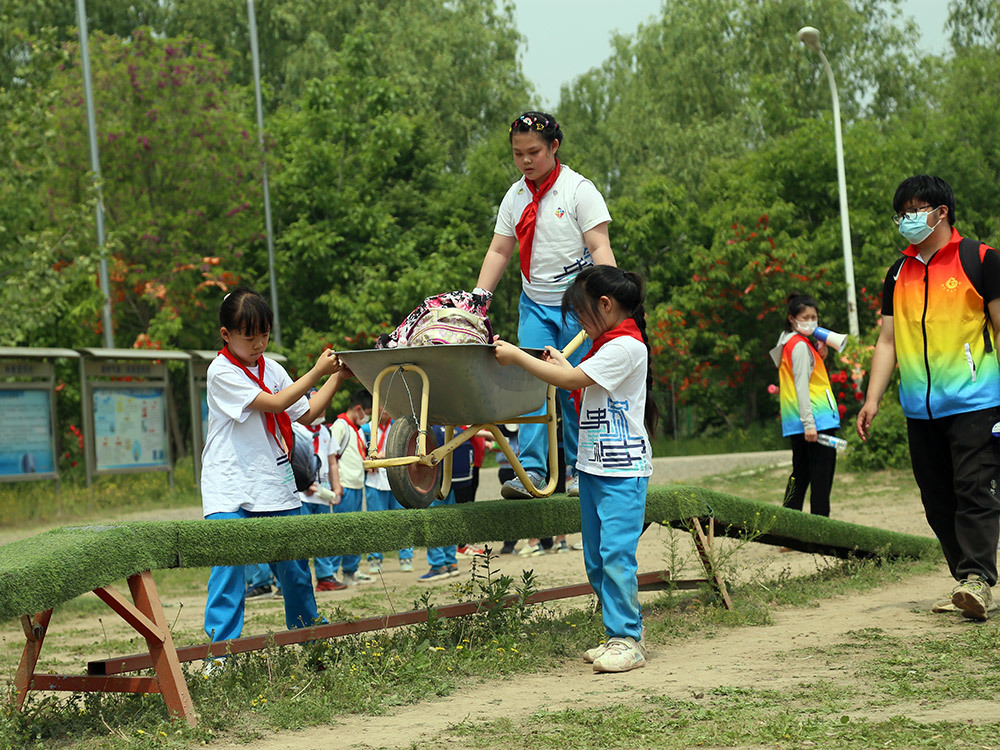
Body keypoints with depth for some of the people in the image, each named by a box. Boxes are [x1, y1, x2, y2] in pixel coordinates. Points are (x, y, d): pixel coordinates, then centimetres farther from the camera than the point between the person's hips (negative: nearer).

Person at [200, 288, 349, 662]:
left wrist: (338, 377, 8)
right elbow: (275, 404, -14)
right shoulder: (221, 372, -9)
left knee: (294, 568, 11)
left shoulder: (271, 369, 11)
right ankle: (220, 652, -13)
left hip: (275, 486, 6)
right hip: (231, 489, -6)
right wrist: (317, 372, -10)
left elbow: (306, 414, 16)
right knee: (229, 565, -15)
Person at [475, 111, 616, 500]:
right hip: (534, 304, 4)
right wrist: (478, 299, 4)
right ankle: (530, 469, -10)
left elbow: (600, 248, -12)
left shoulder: (579, 190, -7)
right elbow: (499, 251, 13)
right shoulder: (515, 196, 9)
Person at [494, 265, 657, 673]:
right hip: (593, 465, 10)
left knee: (616, 554, -14)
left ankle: (627, 640, -10)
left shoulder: (626, 346, -14)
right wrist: (561, 363, 18)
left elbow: (573, 380, -17)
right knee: (596, 559, 10)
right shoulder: (608, 343, 17)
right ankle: (619, 635, 16)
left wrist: (518, 356, -11)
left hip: (623, 471, -10)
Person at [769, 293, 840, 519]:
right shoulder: (800, 346, -11)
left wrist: (819, 355, 6)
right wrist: (808, 423, -23)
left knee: (801, 474, 12)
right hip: (816, 419, -10)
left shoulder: (790, 343, 18)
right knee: (822, 475, -8)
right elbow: (801, 386, -18)